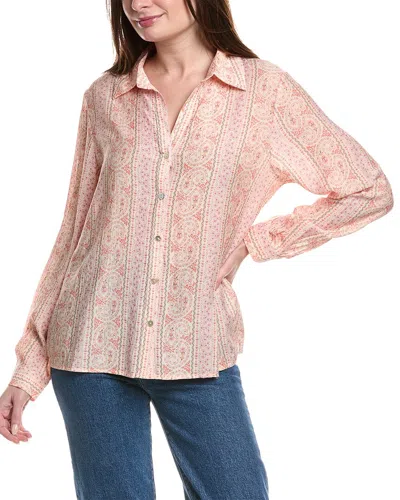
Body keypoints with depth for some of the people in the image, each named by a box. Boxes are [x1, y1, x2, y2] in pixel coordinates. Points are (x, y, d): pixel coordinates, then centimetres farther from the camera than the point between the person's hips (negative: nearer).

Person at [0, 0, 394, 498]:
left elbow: (369, 191, 2)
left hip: (197, 351, -1)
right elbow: (74, 234, 8)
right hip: (93, 345, 1)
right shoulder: (105, 98, 5)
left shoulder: (265, 89, -1)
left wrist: (253, 241, 0)